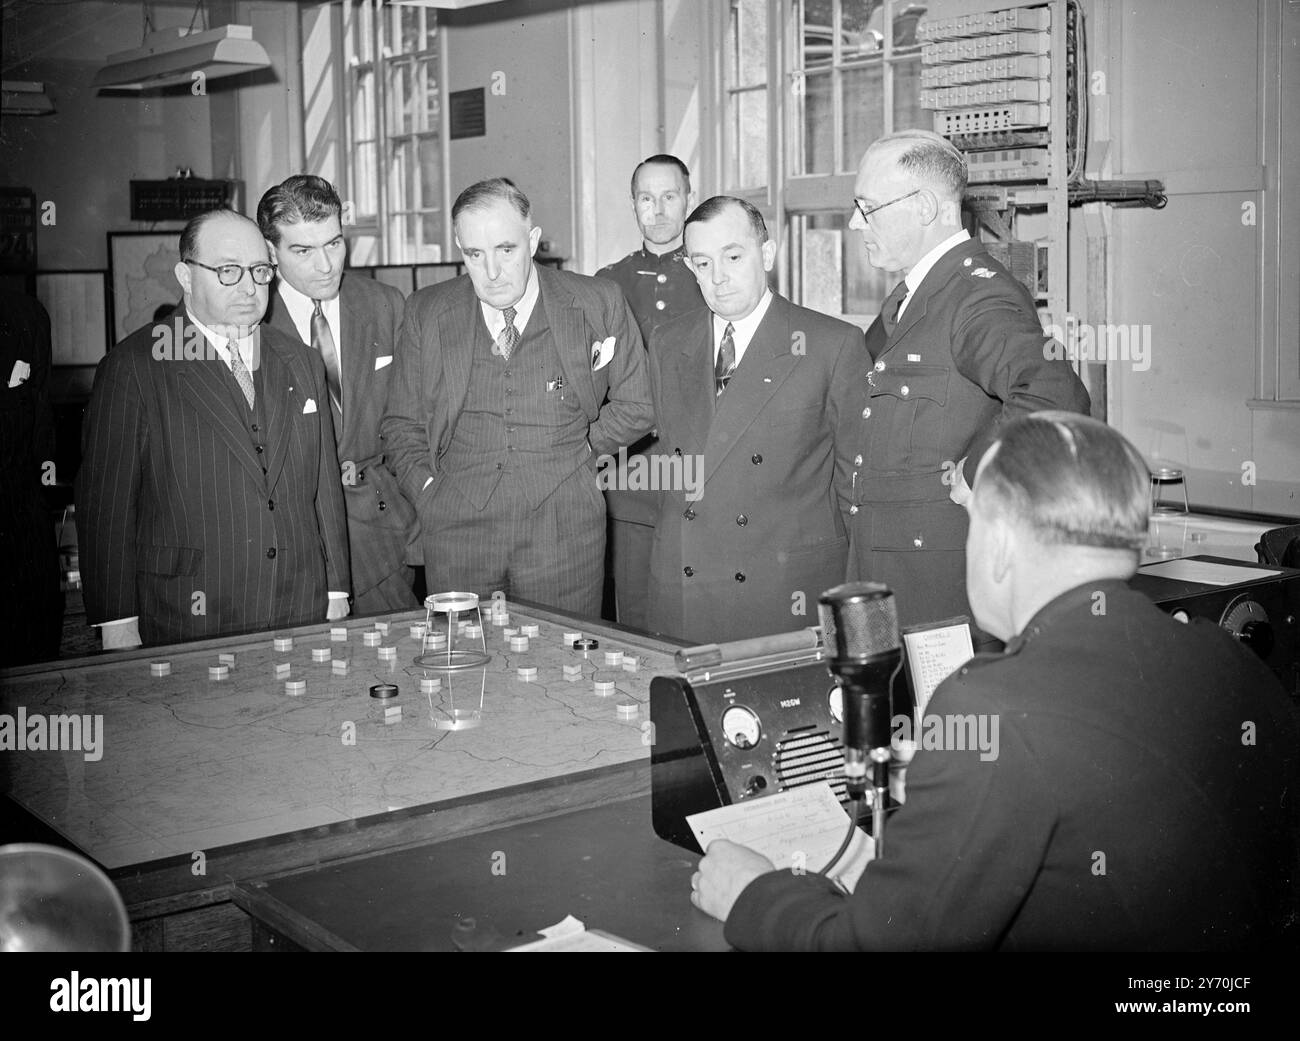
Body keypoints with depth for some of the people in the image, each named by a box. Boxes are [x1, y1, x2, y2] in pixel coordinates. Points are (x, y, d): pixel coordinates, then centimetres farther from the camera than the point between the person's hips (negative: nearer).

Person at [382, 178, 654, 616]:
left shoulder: (597, 305, 0)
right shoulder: (426, 312, 5)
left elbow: (635, 407, 12)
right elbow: (402, 423, 13)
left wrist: (573, 453, 4)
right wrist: (428, 488, 0)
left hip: (563, 526, -1)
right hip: (456, 528, 1)